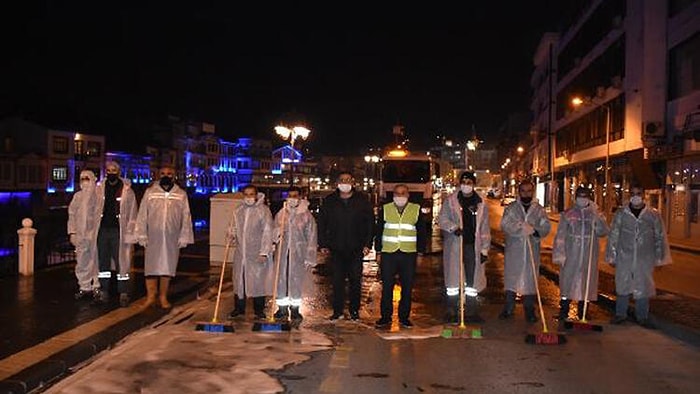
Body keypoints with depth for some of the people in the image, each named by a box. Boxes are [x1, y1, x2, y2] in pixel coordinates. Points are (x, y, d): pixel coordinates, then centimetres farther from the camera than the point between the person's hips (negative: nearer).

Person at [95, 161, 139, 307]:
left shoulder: (127, 190, -1)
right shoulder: (100, 189, 8)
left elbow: (132, 214, -2)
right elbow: (94, 211, 13)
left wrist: (130, 236, -7)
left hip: (118, 230, -4)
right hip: (102, 230, 4)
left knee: (122, 262, -5)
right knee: (103, 261, 10)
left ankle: (123, 293, 0)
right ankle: (103, 291, 20)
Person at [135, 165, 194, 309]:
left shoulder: (181, 195, 4)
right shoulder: (150, 192, 3)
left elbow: (186, 217, 5)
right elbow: (142, 215, 3)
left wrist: (184, 237, 0)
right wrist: (142, 235, -1)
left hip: (172, 238, 1)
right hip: (153, 237, -1)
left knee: (168, 267, 6)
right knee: (151, 266, -1)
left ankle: (163, 297, 17)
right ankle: (151, 296, 9)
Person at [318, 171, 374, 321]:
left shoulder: (362, 199, 2)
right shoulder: (330, 201, 4)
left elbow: (370, 222, 3)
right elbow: (321, 223, 8)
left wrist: (367, 244, -4)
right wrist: (323, 244, 2)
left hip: (356, 248, -1)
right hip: (336, 248, 1)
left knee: (355, 280, 4)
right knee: (337, 280, 4)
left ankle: (354, 310, 16)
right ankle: (338, 311, 14)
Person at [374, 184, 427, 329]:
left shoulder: (416, 210, 6)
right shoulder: (385, 209, 6)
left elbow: (422, 232, 10)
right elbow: (378, 231, 9)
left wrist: (420, 251, 4)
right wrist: (378, 252, 3)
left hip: (409, 254, 0)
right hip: (388, 253, 0)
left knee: (407, 287, 4)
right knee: (387, 287, 1)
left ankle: (404, 317, 14)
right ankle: (385, 317, 10)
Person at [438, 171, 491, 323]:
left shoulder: (481, 203, 7)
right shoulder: (451, 200, 3)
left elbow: (485, 228, 8)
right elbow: (441, 219, 1)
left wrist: (485, 249, 3)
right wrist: (453, 227, -18)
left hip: (473, 246, 2)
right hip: (454, 245, -2)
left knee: (473, 280, 6)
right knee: (453, 281, 2)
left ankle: (472, 312, 16)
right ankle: (452, 312, 11)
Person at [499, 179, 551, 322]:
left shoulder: (539, 209, 7)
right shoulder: (511, 208, 2)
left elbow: (546, 227, -3)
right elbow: (505, 225, -13)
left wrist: (534, 230, -21)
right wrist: (522, 227, -22)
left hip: (532, 251, 1)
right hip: (513, 250, -1)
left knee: (530, 279, 5)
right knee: (511, 278, 3)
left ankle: (529, 310, 16)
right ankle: (508, 309, 13)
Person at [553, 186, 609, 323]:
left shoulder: (596, 214, 5)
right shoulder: (568, 214, 2)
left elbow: (603, 232, -8)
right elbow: (560, 235, 0)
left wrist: (596, 214, -18)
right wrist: (560, 254, -7)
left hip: (589, 257, 1)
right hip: (570, 256, -1)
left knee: (586, 284, 8)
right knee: (567, 282, 0)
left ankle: (582, 315, 20)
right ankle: (563, 314, 9)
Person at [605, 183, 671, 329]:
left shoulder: (653, 214, 2)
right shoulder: (621, 214, 1)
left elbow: (660, 237, 7)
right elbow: (613, 236, 4)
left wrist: (659, 257, 5)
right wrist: (612, 256, 3)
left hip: (645, 258, 0)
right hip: (624, 257, 0)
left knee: (643, 287, 6)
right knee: (622, 285, 7)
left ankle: (642, 317, 19)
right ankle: (620, 314, 20)